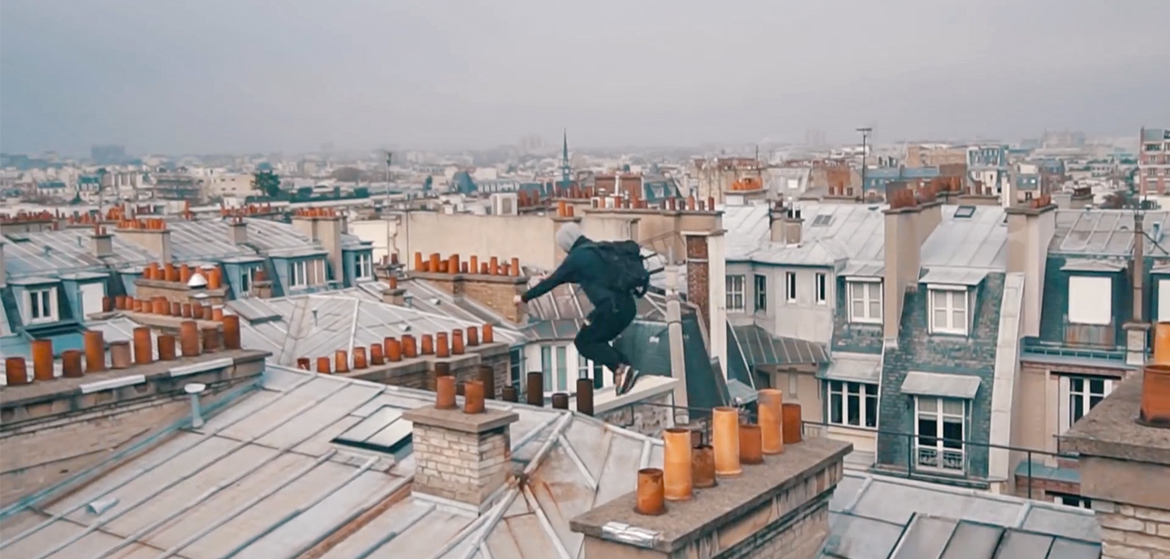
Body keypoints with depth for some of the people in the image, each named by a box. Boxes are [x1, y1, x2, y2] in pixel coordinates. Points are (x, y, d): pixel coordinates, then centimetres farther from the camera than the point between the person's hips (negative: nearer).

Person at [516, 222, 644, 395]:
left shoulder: (576, 256, -2)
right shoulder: (600, 249, 22)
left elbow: (552, 282, 5)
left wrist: (524, 297, 17)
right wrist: (553, 278, 48)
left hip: (612, 307, -8)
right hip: (627, 305, 8)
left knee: (584, 342, 5)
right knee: (595, 340, 21)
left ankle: (621, 369, -14)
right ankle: (624, 369, 5)